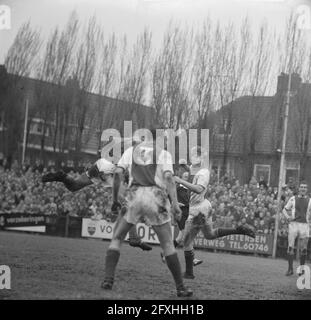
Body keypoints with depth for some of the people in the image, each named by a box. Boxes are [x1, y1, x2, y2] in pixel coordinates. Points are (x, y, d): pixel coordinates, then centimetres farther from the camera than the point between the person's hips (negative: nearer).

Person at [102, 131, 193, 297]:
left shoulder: (131, 151, 16)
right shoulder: (164, 154, 10)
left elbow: (118, 173, 5)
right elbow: (168, 177, -5)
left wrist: (114, 199, 12)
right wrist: (175, 203, -10)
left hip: (134, 196, 1)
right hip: (156, 197, -1)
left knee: (117, 238, 15)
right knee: (168, 245, 7)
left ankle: (108, 279, 1)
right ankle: (180, 287, 5)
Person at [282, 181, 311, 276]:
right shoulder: (293, 199, 7)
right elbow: (284, 210, 13)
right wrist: (288, 217, -5)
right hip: (293, 224, -1)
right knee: (290, 247, -7)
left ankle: (301, 269, 14)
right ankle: (290, 268, -1)